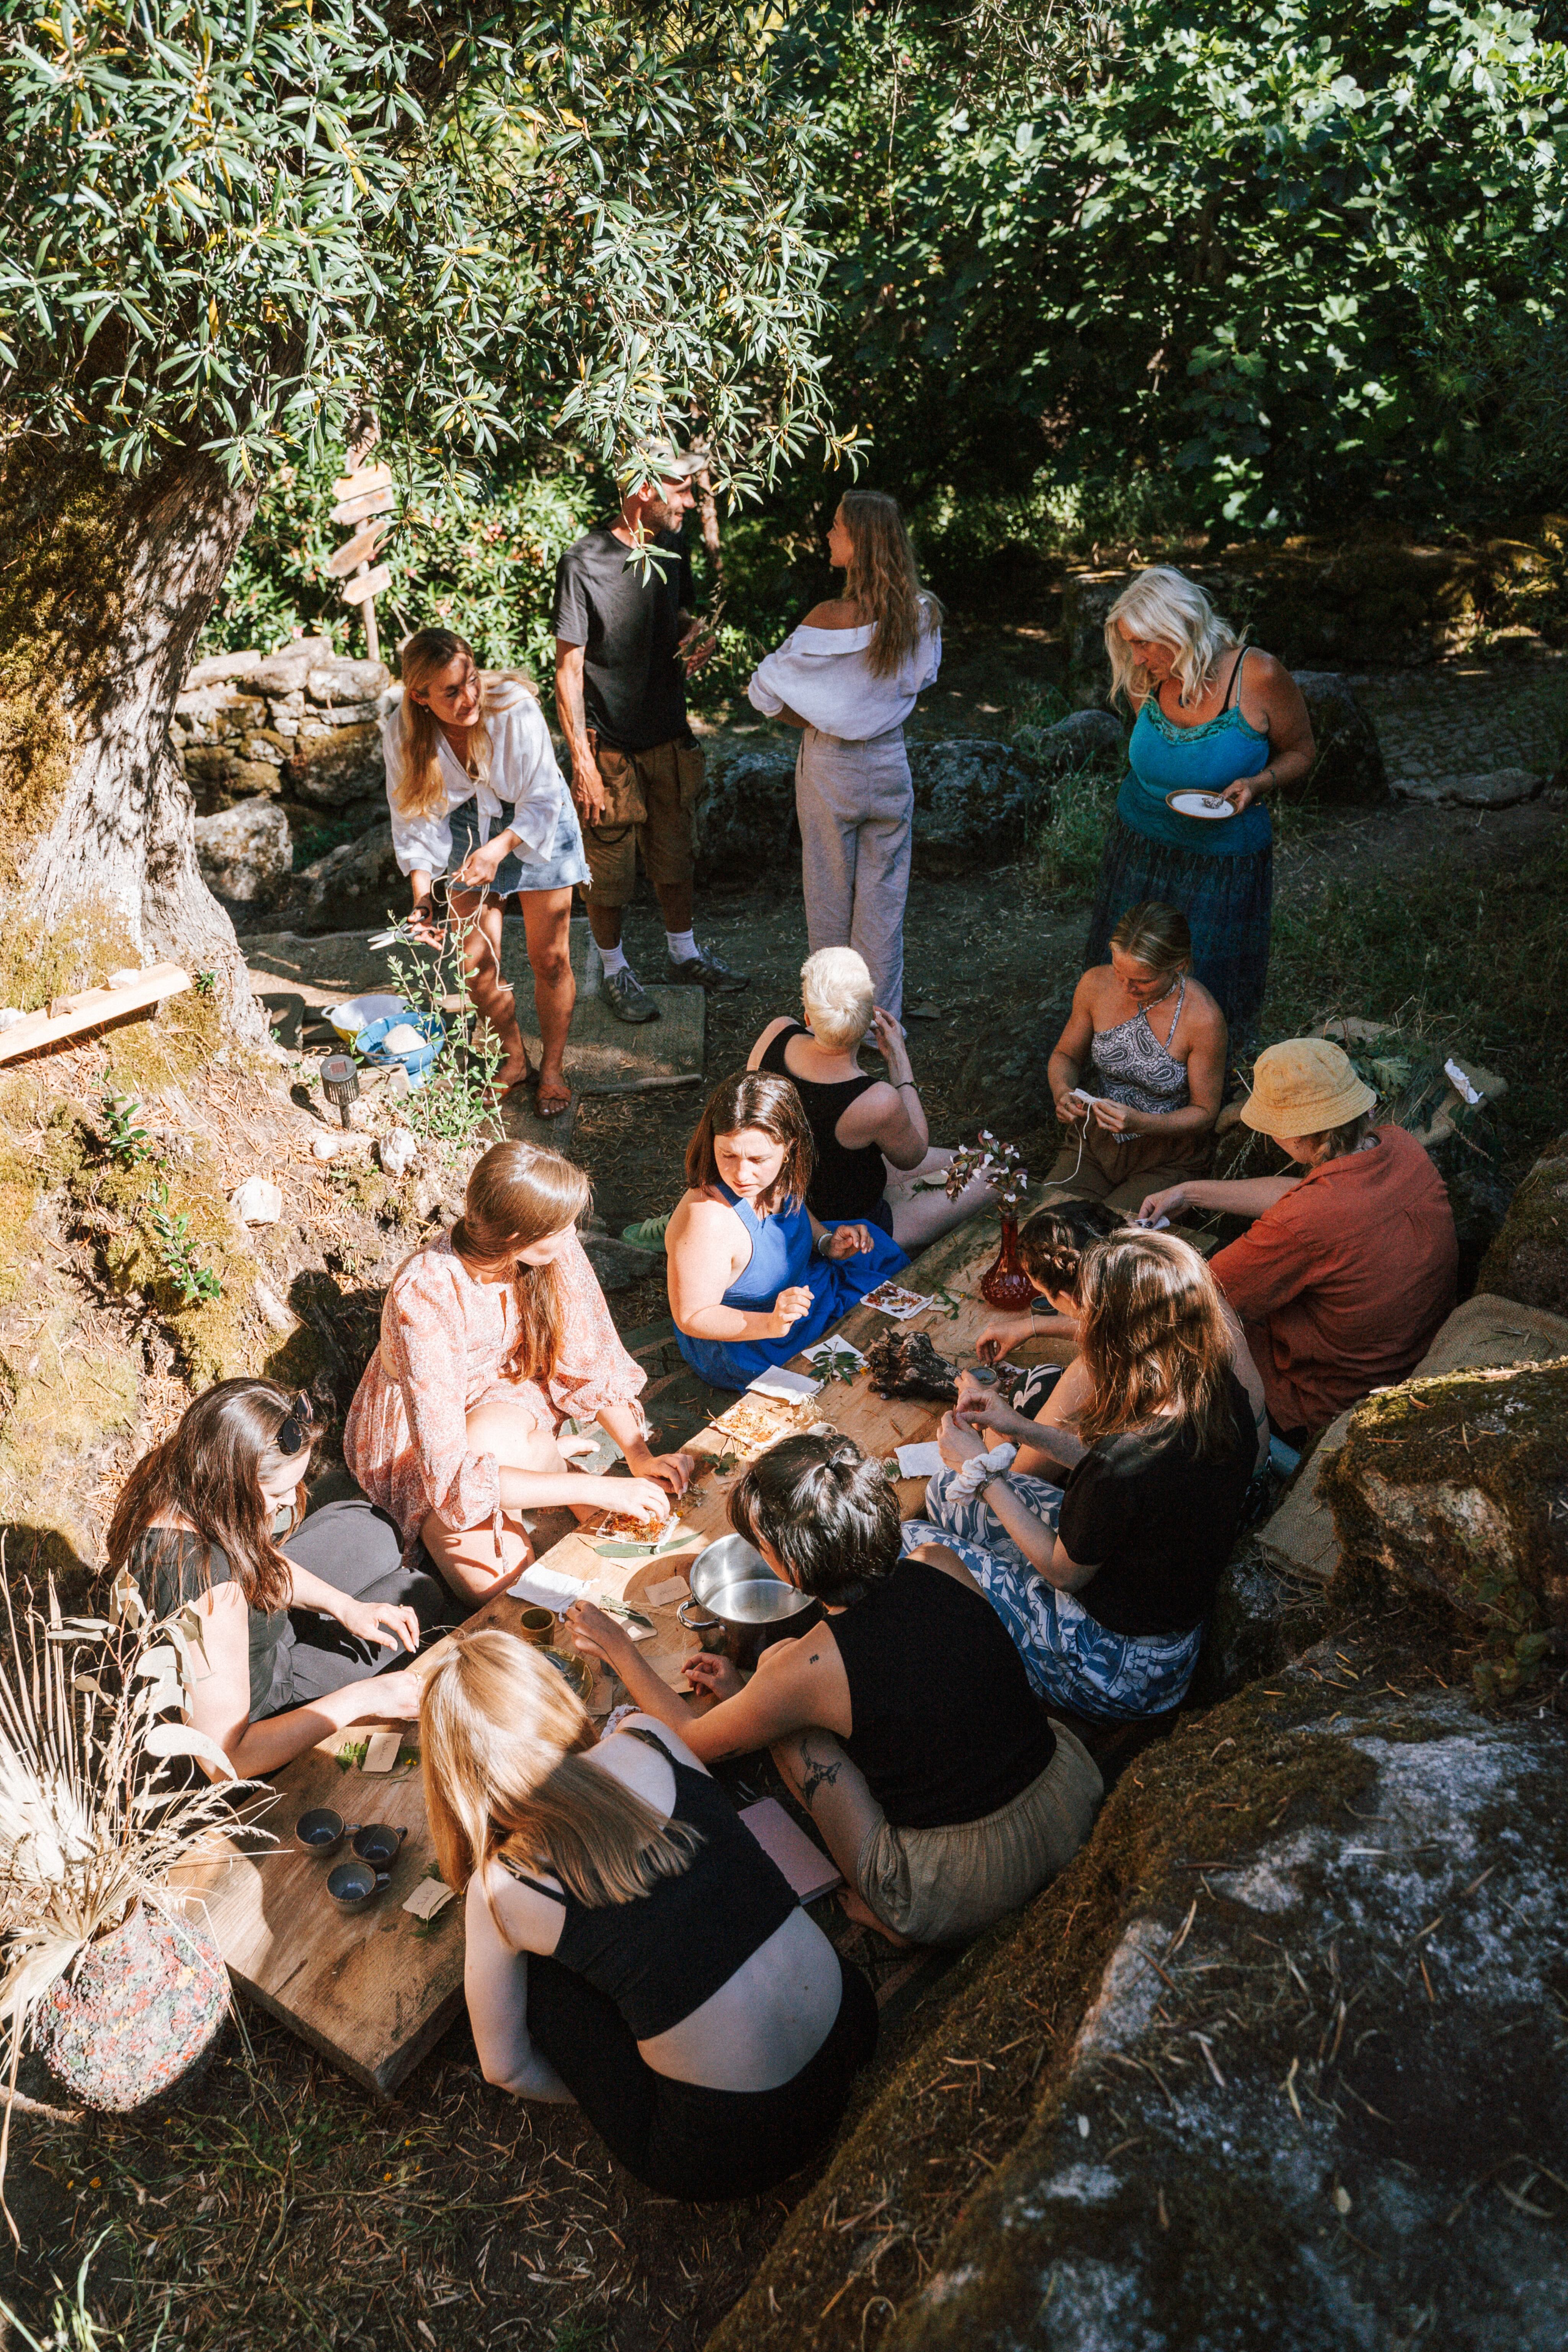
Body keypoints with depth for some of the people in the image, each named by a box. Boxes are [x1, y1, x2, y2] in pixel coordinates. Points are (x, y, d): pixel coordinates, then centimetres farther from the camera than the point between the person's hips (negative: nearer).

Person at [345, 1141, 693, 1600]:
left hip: (508, 1407, 3)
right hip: (416, 1437, -3)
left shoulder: (555, 1249, -21)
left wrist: (637, 1453, -19)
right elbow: (451, 1476, -38)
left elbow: (591, 1357, -5)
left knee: (492, 1437, -33)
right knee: (499, 1586, -21)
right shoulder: (424, 1296, -36)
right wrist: (599, 1489, -39)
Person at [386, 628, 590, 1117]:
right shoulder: (402, 735, -22)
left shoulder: (515, 709, -31)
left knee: (550, 960, 2)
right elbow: (415, 823, -13)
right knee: (476, 964, 3)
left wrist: (499, 848, -38)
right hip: (467, 833, 3)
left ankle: (552, 1070, 23)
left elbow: (542, 801, -23)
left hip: (536, 827, -2)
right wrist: (423, 897, -25)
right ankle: (514, 1058, 28)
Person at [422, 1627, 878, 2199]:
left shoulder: (498, 1891, -11)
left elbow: (505, 2070, 5)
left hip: (728, 2151, -4)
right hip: (852, 2028, 5)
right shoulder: (648, 1739, -6)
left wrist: (603, 2093, 22)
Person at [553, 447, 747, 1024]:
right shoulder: (583, 564, -18)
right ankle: (615, 973, 22)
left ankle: (684, 955, 35)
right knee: (610, 867, 4)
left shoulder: (671, 548, 3)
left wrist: (696, 635, -2)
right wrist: (582, 760, -19)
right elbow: (568, 668, -16)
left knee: (676, 853, 18)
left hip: (669, 733, 7)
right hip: (611, 744, -6)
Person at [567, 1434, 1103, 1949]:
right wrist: (748, 1692, 22)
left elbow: (692, 1740, 2)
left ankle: (880, 1909, 11)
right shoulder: (944, 1566, -8)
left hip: (966, 1893, -5)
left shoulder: (805, 1670, -21)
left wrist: (615, 1645, 16)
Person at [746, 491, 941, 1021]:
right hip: (890, 763, 3)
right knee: (883, 896, 14)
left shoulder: (832, 618, -22)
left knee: (831, 895, 12)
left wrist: (813, 724, 1)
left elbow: (767, 691, -15)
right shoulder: (922, 613, -8)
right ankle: (882, 1019, 22)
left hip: (830, 768, -3)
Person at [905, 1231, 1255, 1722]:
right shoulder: (1223, 1395, -15)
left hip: (1119, 1671, -8)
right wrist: (1028, 1431, 6)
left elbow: (1063, 1571, -19)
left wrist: (983, 1472, -10)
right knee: (946, 1492, 15)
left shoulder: (1122, 1465, -39)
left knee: (909, 1543, 7)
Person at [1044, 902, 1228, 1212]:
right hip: (1094, 1143, 3)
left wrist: (1141, 1123, -28)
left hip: (1167, 1162, -3)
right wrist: (1062, 1091, -16)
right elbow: (1066, 1055, 8)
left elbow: (1205, 1111, -10)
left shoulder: (1202, 1018, -22)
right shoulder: (1097, 984, -10)